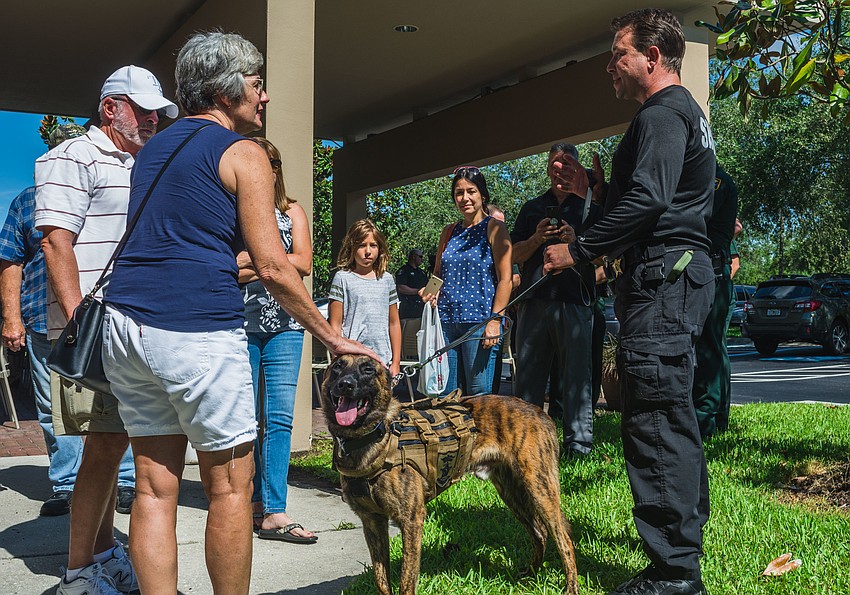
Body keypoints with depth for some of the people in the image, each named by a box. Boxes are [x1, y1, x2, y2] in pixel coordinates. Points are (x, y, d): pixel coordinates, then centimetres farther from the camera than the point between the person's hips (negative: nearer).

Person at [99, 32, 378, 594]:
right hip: (198, 331, -7)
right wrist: (333, 338, -1)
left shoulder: (154, 147, 21)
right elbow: (272, 267, -8)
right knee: (230, 488, 5)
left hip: (125, 325, 8)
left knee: (155, 486, 10)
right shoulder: (244, 154, -2)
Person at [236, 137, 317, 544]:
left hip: (284, 326, 1)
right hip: (239, 326, -1)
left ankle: (274, 512, -1)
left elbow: (304, 264, 1)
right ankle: (254, 500, 16)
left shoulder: (292, 213, 15)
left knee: (280, 418, -4)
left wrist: (252, 258, -6)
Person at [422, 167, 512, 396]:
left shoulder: (494, 228, 0)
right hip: (447, 321, 6)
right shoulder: (449, 232, 16)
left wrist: (495, 320, -14)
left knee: (479, 394, -5)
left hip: (480, 319, -5)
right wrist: (431, 291, 3)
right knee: (445, 393, 6)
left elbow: (504, 279, -6)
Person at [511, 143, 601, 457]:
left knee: (576, 374, -5)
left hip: (575, 301, -2)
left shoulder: (591, 206, 14)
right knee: (528, 373, 2)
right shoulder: (532, 208, 22)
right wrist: (537, 238, -3)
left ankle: (578, 443, -1)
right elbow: (516, 255, 16)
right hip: (534, 300, 3)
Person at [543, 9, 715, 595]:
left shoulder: (661, 114, -9)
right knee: (675, 416, 15)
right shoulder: (687, 112, 25)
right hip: (681, 275, 11)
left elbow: (648, 201, -23)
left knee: (654, 421, -11)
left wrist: (578, 249, -16)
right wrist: (589, 187, 18)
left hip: (662, 277, -11)